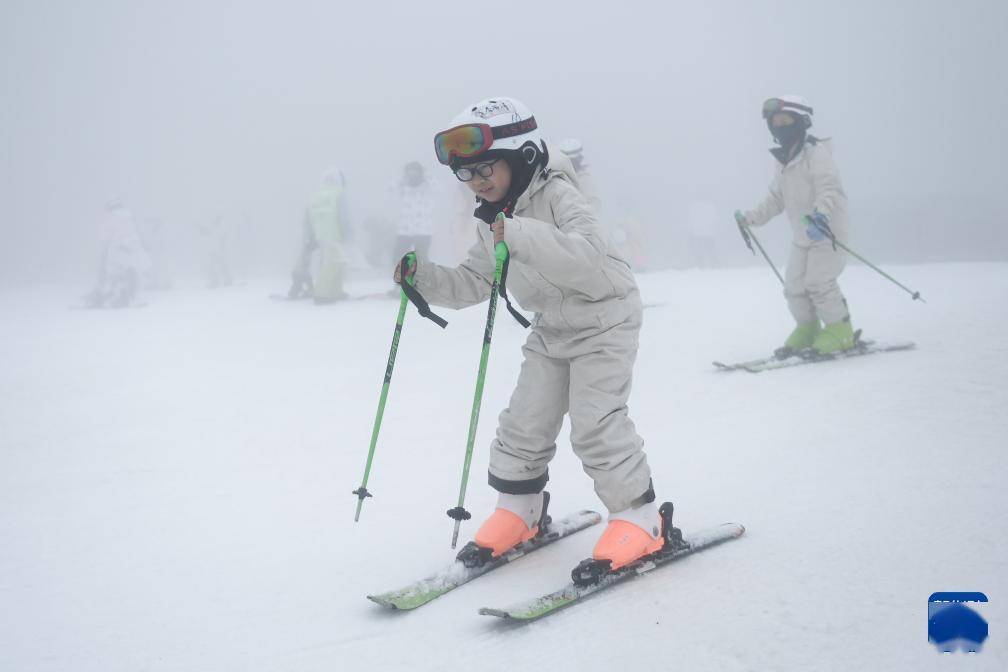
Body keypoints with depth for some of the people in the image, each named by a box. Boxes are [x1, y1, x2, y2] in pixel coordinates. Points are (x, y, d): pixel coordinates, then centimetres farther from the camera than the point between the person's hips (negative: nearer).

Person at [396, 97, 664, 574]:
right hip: (551, 328, 8)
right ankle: (519, 509, 22)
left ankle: (638, 518, -2)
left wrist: (517, 234, -51)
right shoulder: (492, 220, 0)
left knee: (595, 422, -15)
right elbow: (471, 283, 6)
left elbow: (588, 255, -42)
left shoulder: (557, 194, -24)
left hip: (603, 319, -7)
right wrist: (423, 277, -10)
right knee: (524, 421, 5)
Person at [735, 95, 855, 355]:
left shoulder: (816, 153, -16)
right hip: (801, 235, 8)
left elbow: (830, 188, -28)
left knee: (818, 282, -15)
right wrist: (752, 217, 10)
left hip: (828, 230, -8)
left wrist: (821, 214, -45)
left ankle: (840, 331, 0)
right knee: (794, 286, 6)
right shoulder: (783, 161, 11)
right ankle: (808, 330, 24)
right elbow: (776, 199, 19)